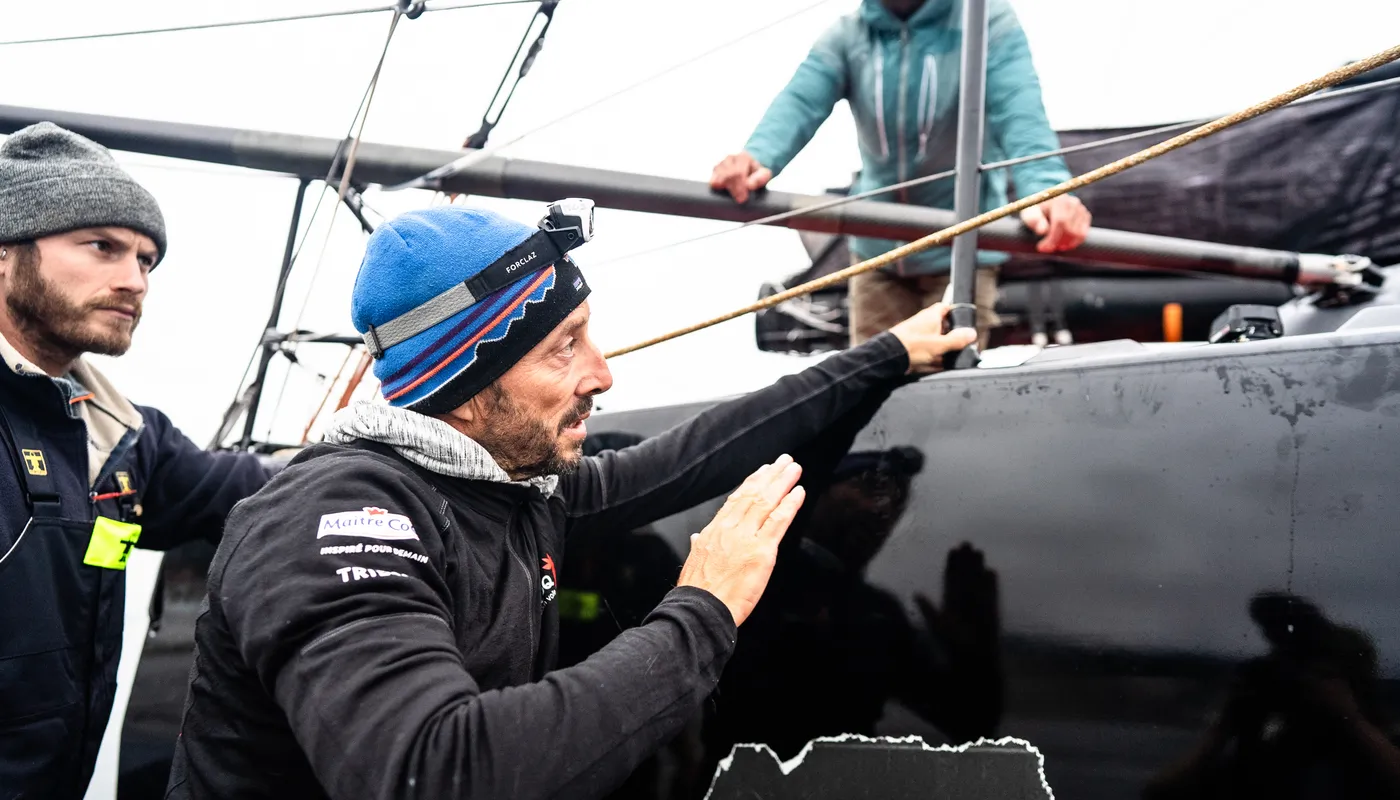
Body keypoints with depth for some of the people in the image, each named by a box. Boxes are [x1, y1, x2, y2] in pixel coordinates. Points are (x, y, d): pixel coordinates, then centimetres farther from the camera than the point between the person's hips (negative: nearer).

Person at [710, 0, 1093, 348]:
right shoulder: (845, 36, -2)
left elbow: (1019, 111, -26)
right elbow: (799, 102, -18)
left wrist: (1046, 189, -47)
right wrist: (758, 157, -42)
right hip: (877, 248, 3)